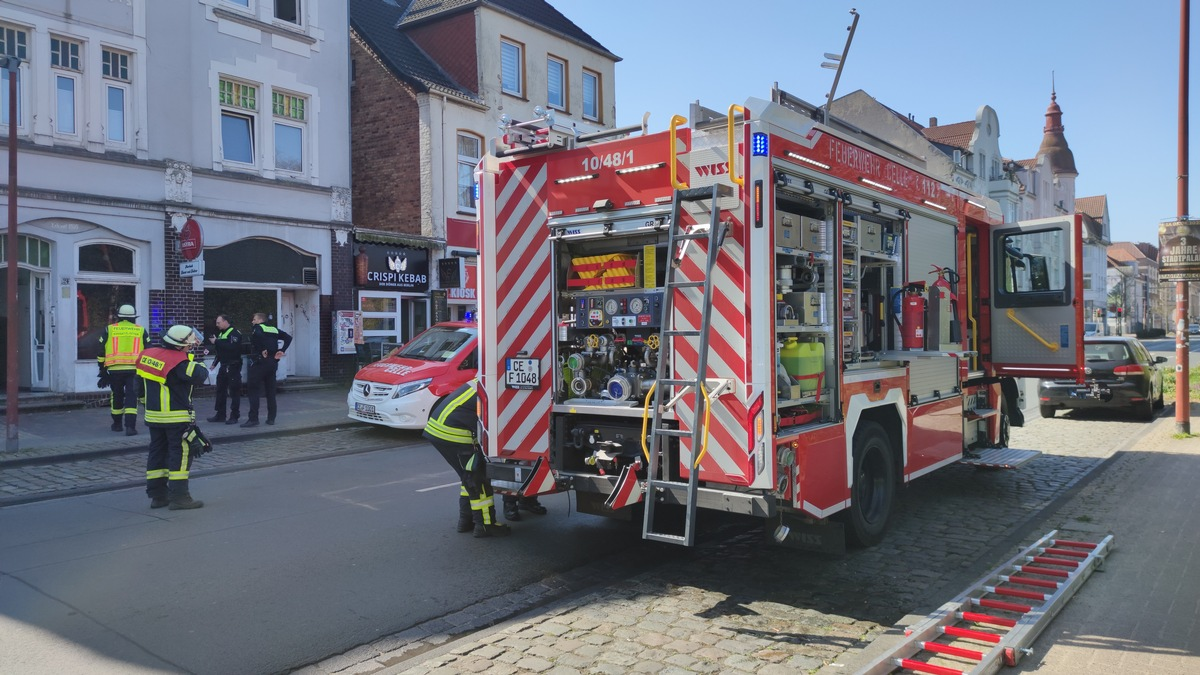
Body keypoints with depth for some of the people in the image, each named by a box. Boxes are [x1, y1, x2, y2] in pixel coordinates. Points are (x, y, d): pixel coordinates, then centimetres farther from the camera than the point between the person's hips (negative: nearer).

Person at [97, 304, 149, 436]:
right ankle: (130, 426, -12)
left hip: (114, 369, 1)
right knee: (131, 397, -1)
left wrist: (102, 371, 17)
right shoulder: (141, 331, 10)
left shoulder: (109, 330, 11)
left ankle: (117, 424, 30)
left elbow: (101, 351, 10)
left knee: (116, 396, 17)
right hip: (134, 370, -1)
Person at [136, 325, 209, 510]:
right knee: (181, 453, -2)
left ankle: (157, 494, 19)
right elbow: (199, 376, -27)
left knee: (158, 452, 14)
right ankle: (179, 496, -4)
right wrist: (196, 363, -8)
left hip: (153, 415, 8)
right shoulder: (179, 361, -21)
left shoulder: (148, 354, 5)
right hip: (177, 417, -8)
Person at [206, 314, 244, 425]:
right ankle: (220, 415, 19)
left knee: (234, 391, -4)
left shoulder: (234, 333, -11)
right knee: (220, 390, 11)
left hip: (233, 366, -9)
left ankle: (234, 416, 0)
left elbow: (232, 347, -28)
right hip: (223, 366, 9)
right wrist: (215, 363, 15)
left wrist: (217, 342, -21)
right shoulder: (221, 333, 16)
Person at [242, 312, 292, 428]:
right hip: (273, 362, 7)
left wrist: (263, 350, -19)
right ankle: (271, 418, 12)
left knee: (253, 390, -4)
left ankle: (253, 419, -10)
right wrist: (281, 351, 3)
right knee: (270, 391, 11)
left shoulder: (258, 327, -3)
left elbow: (258, 335, -27)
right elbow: (288, 338, 9)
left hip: (260, 361, -7)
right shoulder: (274, 329, 15)